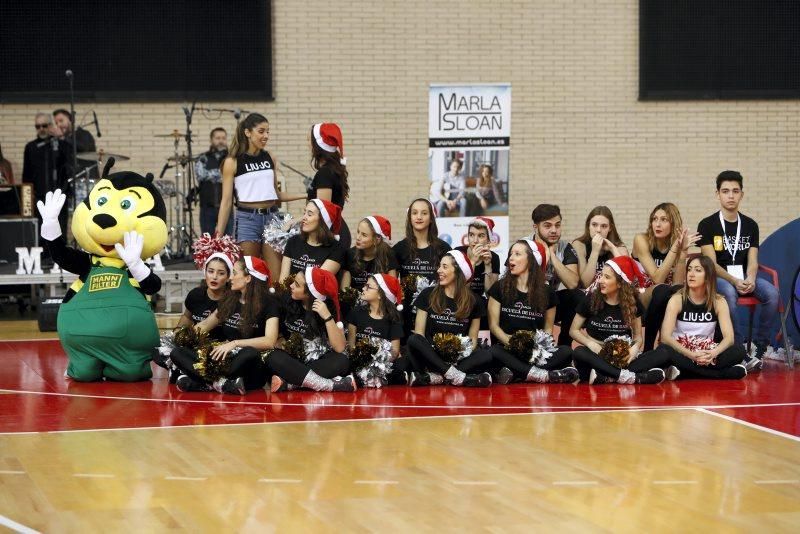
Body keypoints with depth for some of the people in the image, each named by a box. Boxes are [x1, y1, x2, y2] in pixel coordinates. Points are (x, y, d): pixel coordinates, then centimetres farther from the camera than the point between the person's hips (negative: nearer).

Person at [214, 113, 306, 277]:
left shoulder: (270, 158, 11)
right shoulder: (232, 162, -1)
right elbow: (226, 201, -1)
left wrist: (305, 196, 12)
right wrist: (219, 234, -6)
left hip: (271, 217, 4)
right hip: (247, 219, -4)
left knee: (277, 276, -5)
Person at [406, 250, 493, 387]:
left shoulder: (473, 301, 9)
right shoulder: (428, 295, 7)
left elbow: (473, 338, 9)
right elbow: (419, 332, 3)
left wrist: (465, 352, -13)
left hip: (458, 358, 1)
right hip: (432, 355, -1)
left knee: (486, 356, -30)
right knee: (413, 340, -32)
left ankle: (435, 377, -38)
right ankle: (456, 376, -37)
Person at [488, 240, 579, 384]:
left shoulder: (547, 292, 9)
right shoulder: (500, 287, 7)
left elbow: (548, 328, 13)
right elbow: (494, 325, 4)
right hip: (509, 350, -2)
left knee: (566, 352, -29)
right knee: (495, 351, -38)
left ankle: (514, 372, -37)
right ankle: (544, 375, -41)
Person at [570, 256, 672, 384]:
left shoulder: (632, 302, 4)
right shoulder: (592, 299, -1)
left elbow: (638, 335, 9)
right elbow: (574, 330, 4)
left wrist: (635, 347, -15)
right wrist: (590, 343, -16)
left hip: (623, 358, 2)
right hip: (599, 357, -2)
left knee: (663, 354, -23)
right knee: (579, 352, -36)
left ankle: (608, 377, -40)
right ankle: (629, 377, -47)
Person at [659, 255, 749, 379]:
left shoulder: (719, 302, -1)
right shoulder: (677, 300, -7)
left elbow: (729, 338, -11)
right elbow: (665, 337, -18)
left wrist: (713, 353, -32)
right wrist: (691, 355, -32)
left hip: (707, 355, 2)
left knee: (739, 350, -23)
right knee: (665, 351, -37)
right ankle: (728, 372, -31)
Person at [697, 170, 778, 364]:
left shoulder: (750, 225, 12)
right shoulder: (707, 225, 0)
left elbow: (752, 261, 4)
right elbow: (711, 264, -8)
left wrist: (750, 280, -19)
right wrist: (734, 281, -23)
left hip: (744, 278, 4)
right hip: (718, 278, -4)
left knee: (772, 293, -27)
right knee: (729, 294, -39)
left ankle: (757, 348, -20)